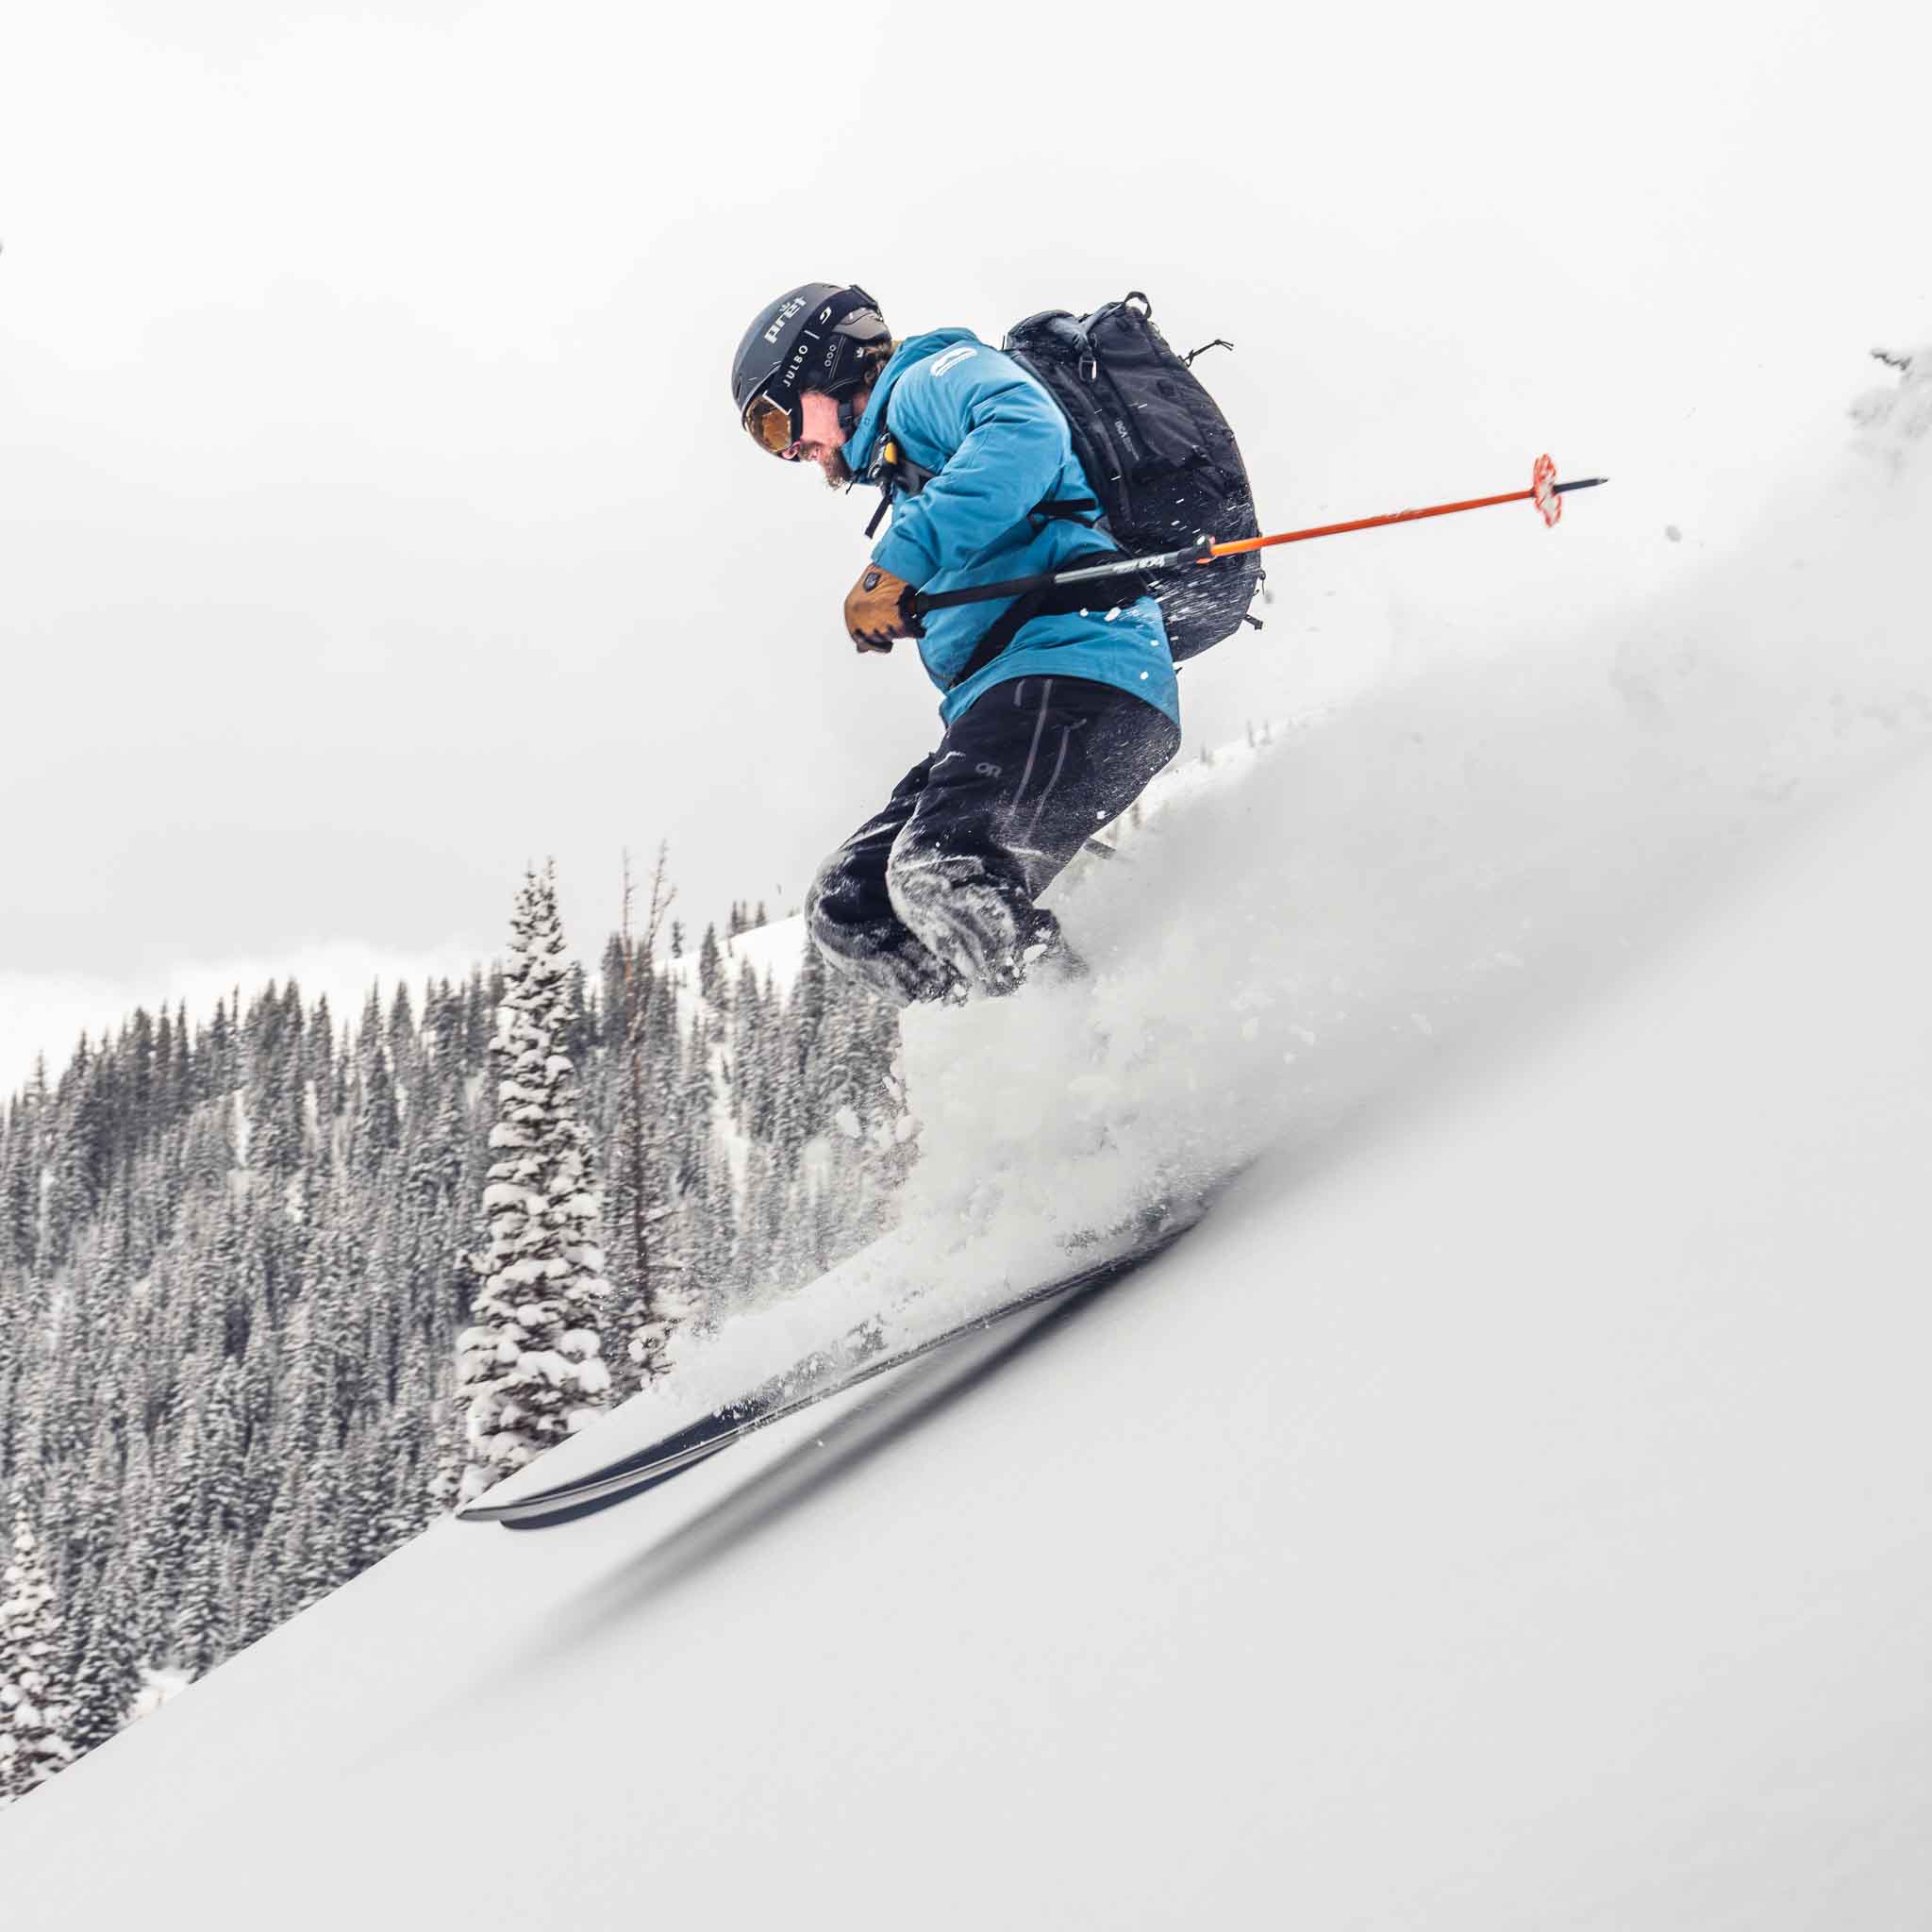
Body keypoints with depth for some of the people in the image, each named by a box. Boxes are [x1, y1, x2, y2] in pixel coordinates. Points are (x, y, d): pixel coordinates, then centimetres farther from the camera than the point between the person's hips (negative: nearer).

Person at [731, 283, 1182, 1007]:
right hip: (999, 702, 11)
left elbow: (1027, 434, -15)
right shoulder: (900, 466, 35)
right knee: (846, 908, 3)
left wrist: (900, 562, -21)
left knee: (939, 874, -30)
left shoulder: (931, 376, 7)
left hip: (1071, 671, -11)